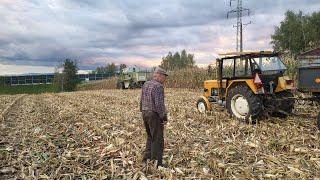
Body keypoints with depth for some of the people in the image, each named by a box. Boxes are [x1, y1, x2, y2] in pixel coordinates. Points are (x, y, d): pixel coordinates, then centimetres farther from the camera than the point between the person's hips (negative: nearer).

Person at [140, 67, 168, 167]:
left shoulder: (146, 85, 11)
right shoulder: (158, 86, -17)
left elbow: (142, 101, 15)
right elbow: (159, 104, -22)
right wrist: (164, 117, -16)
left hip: (145, 114, 9)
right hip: (155, 115, -9)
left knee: (150, 137, 21)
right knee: (157, 140, 1)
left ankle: (147, 158, 27)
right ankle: (156, 163, 8)